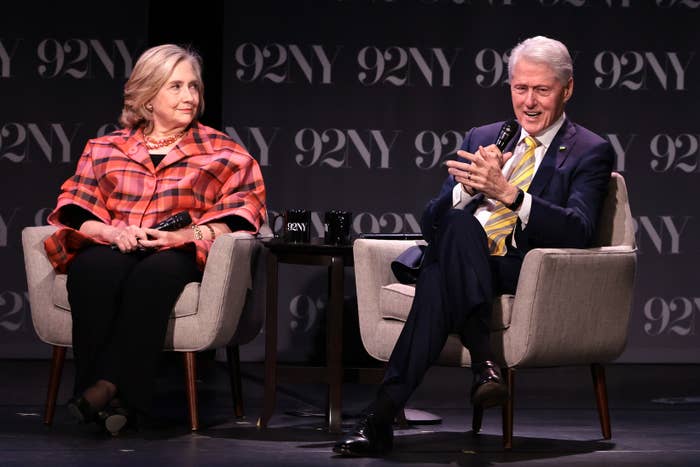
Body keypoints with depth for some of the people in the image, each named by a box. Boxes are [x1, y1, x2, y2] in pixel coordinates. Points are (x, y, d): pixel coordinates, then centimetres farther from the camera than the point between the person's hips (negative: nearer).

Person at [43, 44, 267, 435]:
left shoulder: (222, 152, 17)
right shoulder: (106, 149, 22)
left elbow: (242, 209, 4)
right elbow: (76, 208, 13)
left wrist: (190, 234, -13)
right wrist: (113, 232, -10)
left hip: (181, 255, -1)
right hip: (111, 250, 2)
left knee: (154, 274, -39)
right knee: (99, 269, -36)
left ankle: (106, 387, -46)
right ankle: (112, 401, -43)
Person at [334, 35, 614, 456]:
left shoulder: (590, 152, 8)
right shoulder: (483, 139, 22)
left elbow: (578, 232, -12)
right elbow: (431, 223, 12)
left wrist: (508, 193, -27)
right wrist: (469, 188, -12)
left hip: (529, 272, -3)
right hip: (463, 260, 4)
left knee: (440, 276, -36)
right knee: (460, 222, -35)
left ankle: (385, 412, -41)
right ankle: (482, 359, -39)